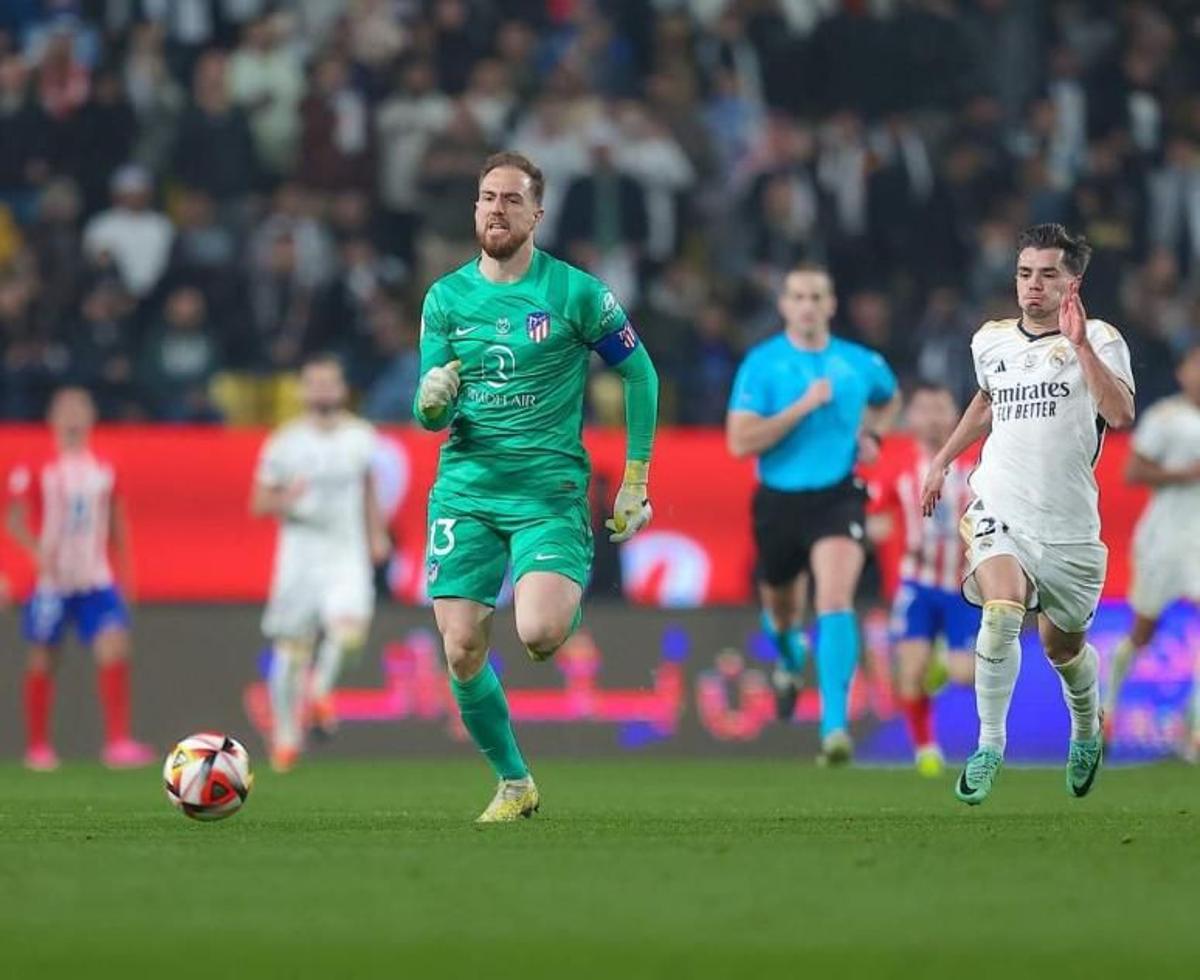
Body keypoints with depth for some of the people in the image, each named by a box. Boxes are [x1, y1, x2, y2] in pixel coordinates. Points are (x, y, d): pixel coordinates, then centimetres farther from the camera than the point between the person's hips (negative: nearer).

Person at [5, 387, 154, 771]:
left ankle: (118, 743, -17)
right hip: (53, 582, -2)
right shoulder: (37, 471, -6)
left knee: (114, 649, -15)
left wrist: (125, 566, 15)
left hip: (96, 581, 2)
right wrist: (38, 550, -21)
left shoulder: (104, 470, 7)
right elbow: (15, 520, -5)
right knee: (43, 662, 7)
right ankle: (38, 748, 22)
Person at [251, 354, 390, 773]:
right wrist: (287, 500, -19)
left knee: (349, 630, -25)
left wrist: (377, 533, 16)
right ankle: (285, 734, 18)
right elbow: (259, 503, 1)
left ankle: (321, 691, 1)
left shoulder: (360, 436, 6)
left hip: (347, 553, 1)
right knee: (291, 648, 3)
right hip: (299, 553, -1)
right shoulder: (284, 443, -2)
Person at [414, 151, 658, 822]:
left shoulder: (576, 292, -4)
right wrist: (433, 403, -18)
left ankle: (573, 592, 13)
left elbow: (640, 374, 5)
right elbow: (430, 416, 8)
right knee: (462, 653, -4)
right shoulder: (446, 298, 6)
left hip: (550, 489, -3)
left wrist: (635, 481, 3)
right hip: (465, 489, 3)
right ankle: (513, 783, 16)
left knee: (539, 635, -24)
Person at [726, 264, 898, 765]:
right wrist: (803, 406, -21)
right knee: (781, 603, 20)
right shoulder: (762, 363, -7)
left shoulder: (861, 363, 3)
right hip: (779, 501, 1)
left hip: (838, 496, -1)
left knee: (835, 597, -23)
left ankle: (835, 725, -29)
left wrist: (871, 433, 8)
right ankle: (789, 663, 59)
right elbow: (739, 442, -16)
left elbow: (888, 397, 28)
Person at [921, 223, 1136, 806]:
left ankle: (1087, 734, 45)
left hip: (1069, 523, -1)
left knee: (1063, 646, 13)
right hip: (998, 509, 1)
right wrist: (943, 460, 29)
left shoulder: (1099, 339, -6)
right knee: (1003, 610, -26)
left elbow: (1120, 415, -24)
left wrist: (1080, 346, -28)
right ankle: (989, 747, -18)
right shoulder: (990, 341, 8)